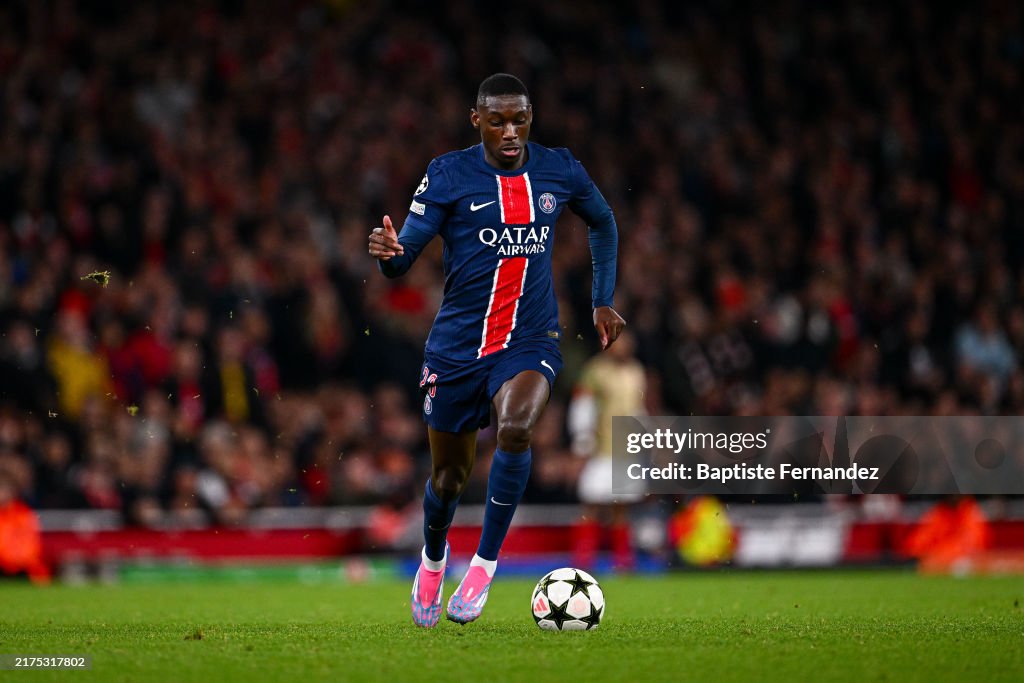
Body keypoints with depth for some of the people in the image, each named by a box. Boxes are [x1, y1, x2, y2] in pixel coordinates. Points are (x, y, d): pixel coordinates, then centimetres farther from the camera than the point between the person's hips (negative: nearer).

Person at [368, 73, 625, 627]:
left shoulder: (560, 172, 2)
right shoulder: (448, 175, -6)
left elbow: (602, 223, 23)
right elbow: (402, 259, -10)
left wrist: (603, 302, 20)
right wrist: (389, 252, -34)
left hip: (530, 342, 0)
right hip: (457, 346, 0)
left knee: (515, 426, -30)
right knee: (448, 476, 8)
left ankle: (484, 566, -18)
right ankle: (433, 559, 42)